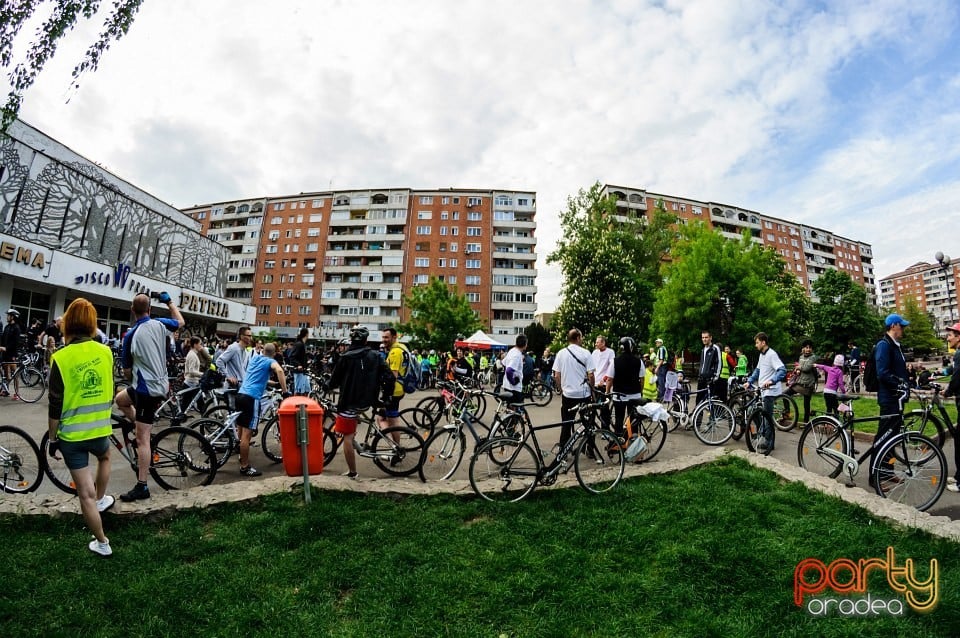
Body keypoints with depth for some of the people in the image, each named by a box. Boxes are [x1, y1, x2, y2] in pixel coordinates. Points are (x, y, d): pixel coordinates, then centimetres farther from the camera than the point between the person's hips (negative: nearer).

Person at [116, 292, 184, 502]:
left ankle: (142, 487, 0)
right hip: (161, 385, 6)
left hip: (146, 388, -6)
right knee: (121, 399, 32)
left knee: (142, 439, -3)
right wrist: (170, 302, 31)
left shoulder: (130, 335, -12)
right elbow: (180, 322, 23)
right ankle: (144, 430, 25)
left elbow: (127, 370, -4)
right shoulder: (159, 324, -2)